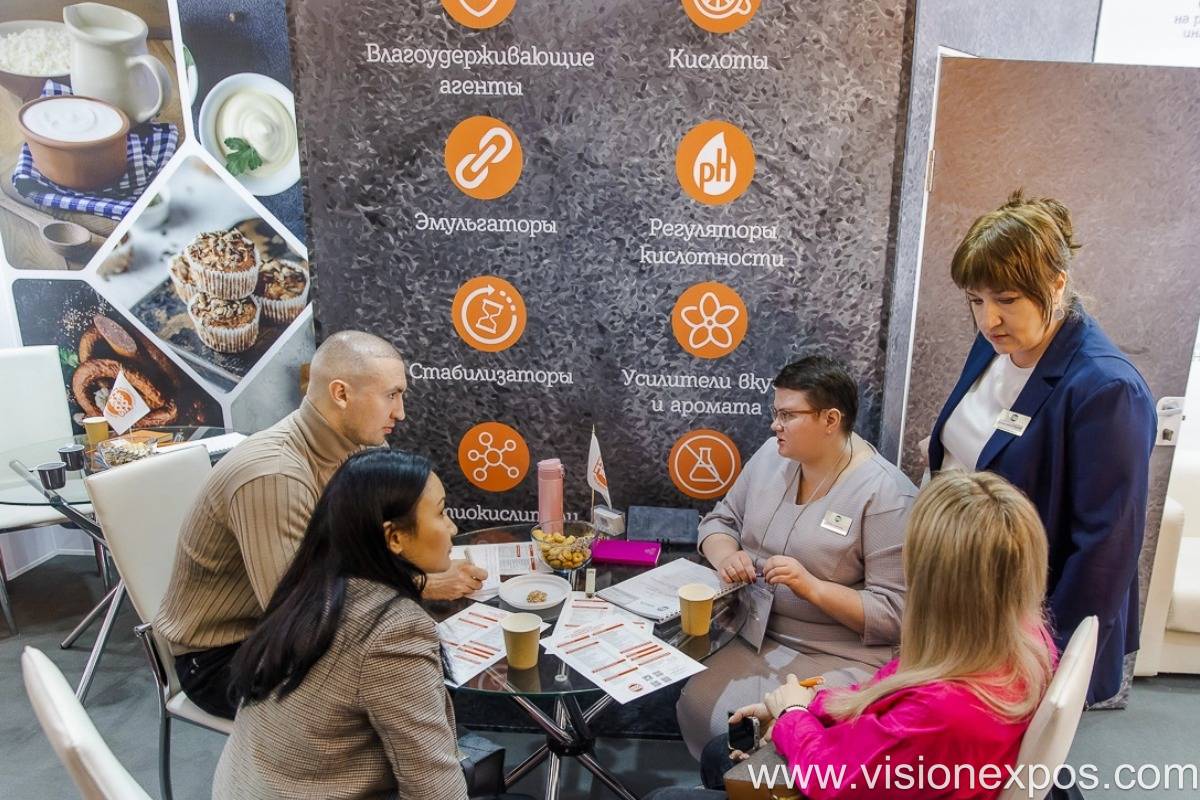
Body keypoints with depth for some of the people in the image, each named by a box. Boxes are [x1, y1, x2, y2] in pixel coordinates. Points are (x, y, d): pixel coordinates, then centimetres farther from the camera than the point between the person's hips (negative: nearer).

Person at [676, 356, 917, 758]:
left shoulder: (885, 495, -16)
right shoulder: (773, 454, 3)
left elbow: (893, 613, -16)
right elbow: (720, 521, 13)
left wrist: (813, 587, -28)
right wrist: (728, 557, -9)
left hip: (838, 659, -5)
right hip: (753, 633, 6)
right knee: (690, 705, -16)